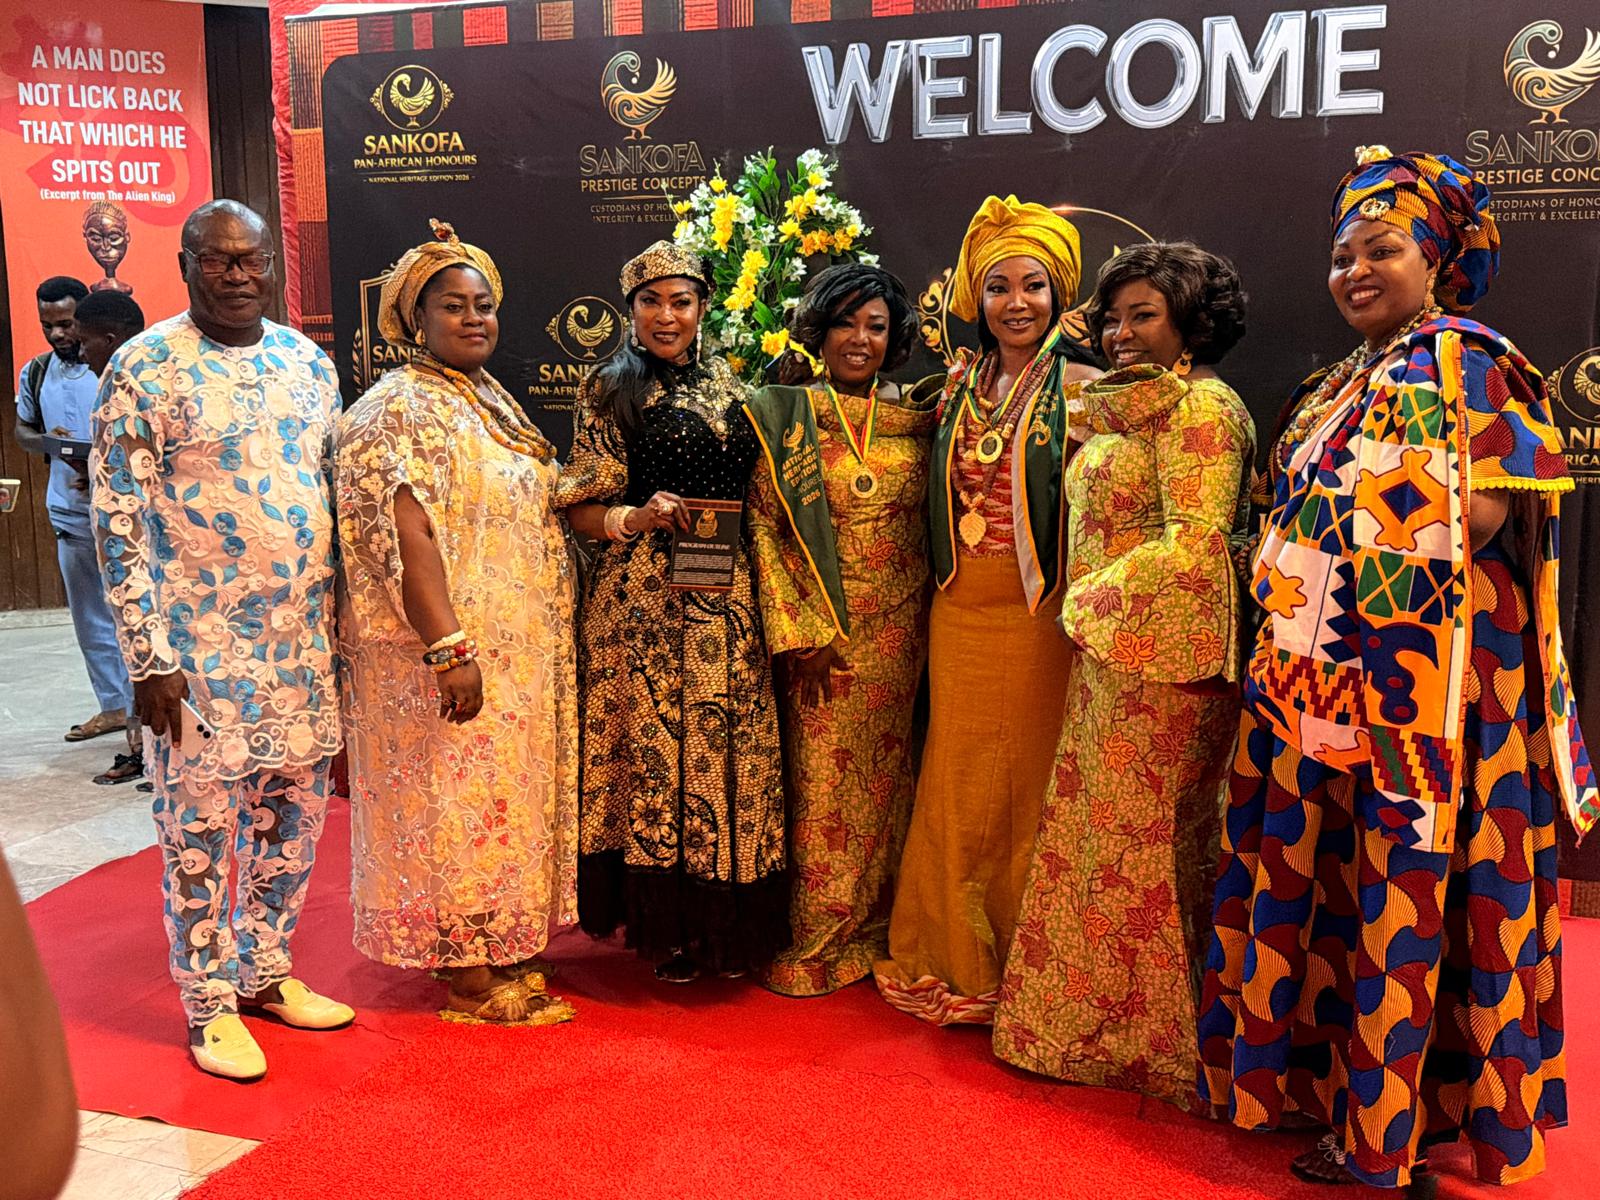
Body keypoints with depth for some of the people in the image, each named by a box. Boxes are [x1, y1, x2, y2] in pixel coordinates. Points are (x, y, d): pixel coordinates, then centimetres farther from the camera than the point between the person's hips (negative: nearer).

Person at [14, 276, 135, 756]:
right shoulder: (36, 372, 10)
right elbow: (22, 430, 19)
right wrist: (47, 442, -4)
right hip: (70, 514, 6)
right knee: (90, 618, 13)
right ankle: (114, 706, 25)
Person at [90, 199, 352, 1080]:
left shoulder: (308, 361, 8)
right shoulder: (146, 368, -8)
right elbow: (118, 520, -10)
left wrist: (341, 625, 10)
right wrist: (148, 659, -14)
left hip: (304, 636, 5)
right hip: (201, 644, -5)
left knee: (293, 813, 14)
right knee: (199, 824, 5)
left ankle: (266, 972, 32)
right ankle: (211, 1005, 21)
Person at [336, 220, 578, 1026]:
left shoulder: (490, 400, 14)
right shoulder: (401, 410, -14)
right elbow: (407, 537, -22)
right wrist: (448, 648, -27)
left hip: (517, 650, 9)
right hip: (452, 652, -9)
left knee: (498, 795, 16)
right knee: (455, 798, 1)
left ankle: (497, 951, 30)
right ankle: (466, 980, 13)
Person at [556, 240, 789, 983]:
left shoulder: (730, 387, 14)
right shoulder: (609, 390, 2)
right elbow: (580, 509, 0)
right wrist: (634, 518, -19)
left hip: (729, 598, 4)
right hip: (644, 596, -4)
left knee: (735, 745, 4)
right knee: (654, 744, -2)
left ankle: (728, 925, 18)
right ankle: (665, 929, 12)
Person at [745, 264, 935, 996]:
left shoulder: (917, 419, 7)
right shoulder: (783, 415, 0)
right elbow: (763, 525, -4)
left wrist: (931, 623, 1)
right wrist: (797, 632, -11)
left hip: (900, 630, 3)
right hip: (821, 631, -2)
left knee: (886, 777, 9)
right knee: (823, 779, 2)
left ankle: (877, 932, 23)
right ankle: (817, 944, 15)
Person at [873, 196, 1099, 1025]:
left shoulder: (1080, 386, -4)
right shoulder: (960, 384, 11)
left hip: (1037, 609, -4)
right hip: (959, 608, 5)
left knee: (1027, 782, 3)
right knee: (957, 782, 11)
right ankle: (953, 965, 27)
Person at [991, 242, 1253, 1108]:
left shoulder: (1198, 406, -12)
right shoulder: (1131, 409, 18)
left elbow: (1196, 542, -21)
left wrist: (1098, 598, -12)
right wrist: (1090, 611, 10)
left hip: (1161, 656, -10)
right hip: (1110, 653, 10)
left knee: (1141, 842, 1)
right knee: (1106, 834, 15)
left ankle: (1151, 1039, 17)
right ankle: (1104, 1019, 29)